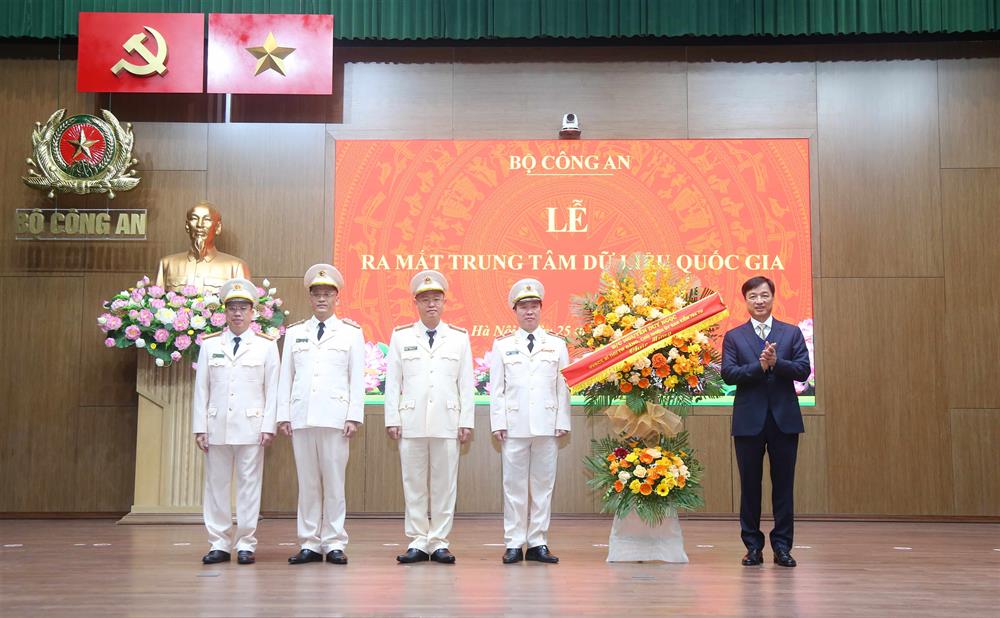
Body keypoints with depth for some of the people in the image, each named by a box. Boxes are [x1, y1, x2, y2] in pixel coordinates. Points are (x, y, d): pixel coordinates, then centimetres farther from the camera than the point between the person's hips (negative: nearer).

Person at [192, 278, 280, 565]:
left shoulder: (266, 345, 5)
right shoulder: (210, 344, 9)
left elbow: (272, 389, 2)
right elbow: (201, 388, 8)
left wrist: (269, 426, -5)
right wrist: (200, 428, 2)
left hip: (251, 426, -2)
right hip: (217, 426, 2)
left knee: (249, 485, 0)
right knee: (216, 485, 4)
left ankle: (245, 544, 7)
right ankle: (219, 544, 12)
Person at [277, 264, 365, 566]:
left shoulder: (351, 332, 7)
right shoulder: (294, 333, 14)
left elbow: (357, 378, 3)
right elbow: (286, 377, 12)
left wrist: (354, 417, -5)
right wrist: (283, 415, 5)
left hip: (335, 416, -2)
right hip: (301, 416, 2)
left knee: (334, 481, -2)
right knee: (307, 482, 4)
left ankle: (334, 544, 5)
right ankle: (309, 544, 10)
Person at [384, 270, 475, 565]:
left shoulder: (460, 337, 9)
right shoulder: (401, 336, 8)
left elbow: (466, 384, 7)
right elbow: (392, 382, 7)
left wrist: (467, 421, 1)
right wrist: (392, 419, 0)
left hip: (447, 422, 0)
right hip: (411, 422, 0)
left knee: (445, 485, 2)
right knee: (413, 484, 3)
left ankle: (439, 543, 10)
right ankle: (417, 543, 11)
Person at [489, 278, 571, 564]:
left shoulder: (557, 345, 9)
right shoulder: (502, 345, 8)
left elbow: (563, 387, 6)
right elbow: (496, 388, 5)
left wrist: (563, 422, -1)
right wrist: (498, 423, -3)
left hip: (547, 426, 1)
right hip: (514, 426, -1)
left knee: (543, 485, 4)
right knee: (514, 485, 1)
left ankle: (538, 543, 10)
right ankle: (514, 544, 6)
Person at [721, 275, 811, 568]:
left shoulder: (792, 333, 7)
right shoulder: (733, 337, 6)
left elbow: (803, 369, -4)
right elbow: (728, 374, -6)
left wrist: (776, 362, -19)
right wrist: (760, 365, -19)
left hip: (784, 418, 0)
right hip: (749, 420, 0)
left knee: (783, 484, 3)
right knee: (750, 484, 5)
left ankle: (782, 546, 11)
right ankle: (753, 546, 15)